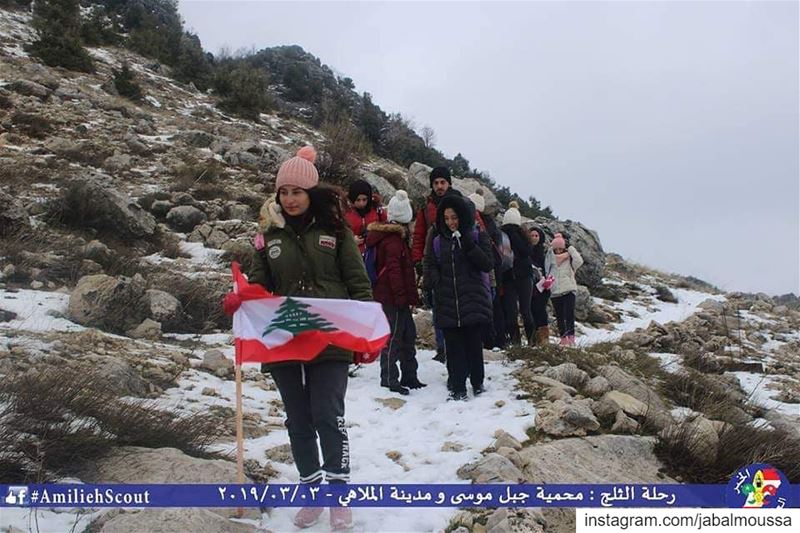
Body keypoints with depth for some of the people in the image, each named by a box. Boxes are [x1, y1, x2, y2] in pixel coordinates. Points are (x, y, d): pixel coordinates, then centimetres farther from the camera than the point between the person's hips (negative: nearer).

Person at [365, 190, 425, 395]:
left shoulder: (387, 234, 16)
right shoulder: (394, 238, -15)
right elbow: (394, 269, -21)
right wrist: (401, 296, -20)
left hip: (390, 295, 10)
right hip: (393, 297, -10)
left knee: (408, 334, 15)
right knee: (393, 337, -4)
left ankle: (409, 376, 22)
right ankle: (389, 378, 2)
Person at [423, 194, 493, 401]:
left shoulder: (477, 236, 3)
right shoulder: (437, 238, 10)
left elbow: (487, 264, -6)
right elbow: (429, 264, 13)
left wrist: (467, 243, -15)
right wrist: (433, 281, -6)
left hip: (473, 300, -2)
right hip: (447, 301, 2)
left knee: (474, 343, 4)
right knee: (454, 346, 1)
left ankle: (477, 382, 21)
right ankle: (458, 387, 6)